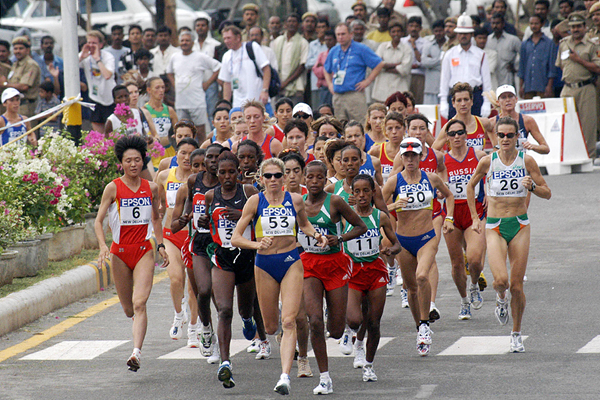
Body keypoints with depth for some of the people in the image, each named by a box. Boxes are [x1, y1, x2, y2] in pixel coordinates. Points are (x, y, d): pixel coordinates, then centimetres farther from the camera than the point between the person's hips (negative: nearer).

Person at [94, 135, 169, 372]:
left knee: (139, 303, -17)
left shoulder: (151, 188, 4)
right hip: (120, 252, 0)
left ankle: (136, 353, -25)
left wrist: (161, 245, 14)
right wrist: (103, 246, -20)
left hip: (144, 250, 0)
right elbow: (98, 221, -5)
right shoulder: (113, 188, -5)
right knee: (128, 308, 11)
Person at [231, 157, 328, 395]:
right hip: (264, 265, 0)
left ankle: (285, 376, -19)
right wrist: (257, 244, -25)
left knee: (288, 321, -15)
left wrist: (315, 235, 1)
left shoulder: (295, 200, 0)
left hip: (291, 262, 0)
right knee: (271, 327, 10)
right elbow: (235, 238, -7)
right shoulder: (255, 201, -5)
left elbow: (304, 224, 22)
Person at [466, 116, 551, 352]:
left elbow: (547, 194, 3)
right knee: (501, 280, -20)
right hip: (494, 227, 0)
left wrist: (532, 186, -18)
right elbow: (470, 186, 15)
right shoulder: (488, 162, -2)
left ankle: (516, 334, 17)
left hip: (520, 226, 1)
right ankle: (500, 298, 18)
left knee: (516, 285, 0)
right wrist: (474, 218, 10)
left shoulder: (526, 160, -2)